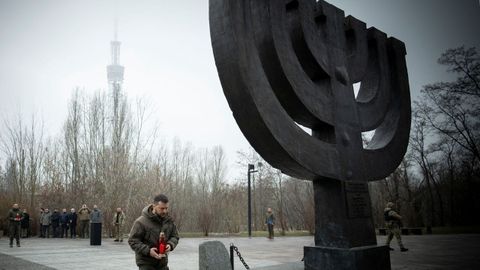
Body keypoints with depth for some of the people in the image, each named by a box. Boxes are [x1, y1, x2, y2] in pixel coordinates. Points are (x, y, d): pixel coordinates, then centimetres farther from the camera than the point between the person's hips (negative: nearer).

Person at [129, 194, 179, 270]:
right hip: (146, 263, -5)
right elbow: (133, 241, -14)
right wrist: (148, 251, -26)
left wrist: (170, 245, -14)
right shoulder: (141, 222, -17)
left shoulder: (169, 220, -1)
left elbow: (175, 236, 10)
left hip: (162, 263, 6)